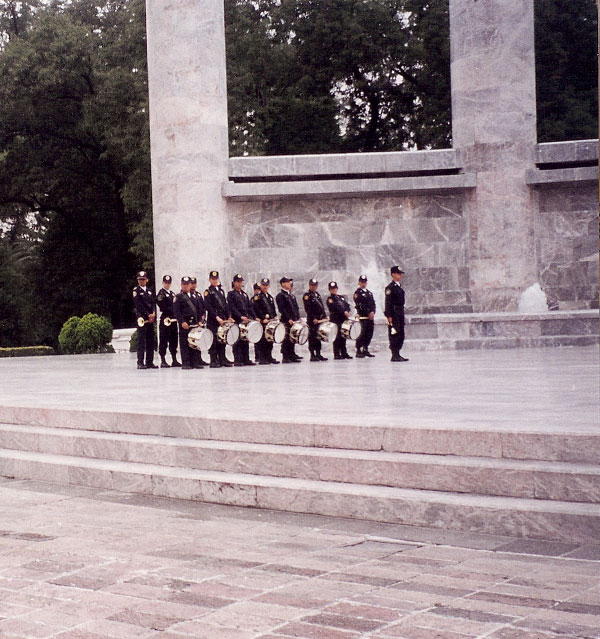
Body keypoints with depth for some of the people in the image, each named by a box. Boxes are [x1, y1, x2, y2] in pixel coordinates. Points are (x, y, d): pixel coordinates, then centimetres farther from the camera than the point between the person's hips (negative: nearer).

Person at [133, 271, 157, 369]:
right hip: (142, 317, -6)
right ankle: (140, 362, -9)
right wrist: (148, 315, -12)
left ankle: (149, 362, 8)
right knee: (141, 340, -8)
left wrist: (153, 314, -7)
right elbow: (138, 305, -9)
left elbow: (153, 303, 12)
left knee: (151, 340, 5)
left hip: (151, 318, 6)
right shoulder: (136, 291, -1)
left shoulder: (149, 291, 18)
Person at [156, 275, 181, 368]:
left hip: (173, 320, 7)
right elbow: (163, 307, -14)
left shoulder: (172, 294, 19)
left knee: (173, 341, 9)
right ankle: (163, 361, -2)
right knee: (163, 341, -4)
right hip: (165, 320, -7)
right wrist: (174, 311, -14)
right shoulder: (161, 294, -5)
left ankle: (174, 360, 14)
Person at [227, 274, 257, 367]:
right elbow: (232, 308, -12)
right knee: (238, 341, -6)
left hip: (246, 320, 6)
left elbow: (249, 307, 18)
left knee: (246, 341, 7)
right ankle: (237, 360, -4)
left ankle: (246, 359, 11)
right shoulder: (231, 294, -2)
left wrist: (254, 317, 5)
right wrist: (241, 316, -21)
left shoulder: (244, 294, 19)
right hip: (237, 321, -6)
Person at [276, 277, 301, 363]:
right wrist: (288, 319, -18)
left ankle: (292, 356, 13)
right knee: (286, 339, -8)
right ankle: (285, 358, -6)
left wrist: (298, 318, 9)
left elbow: (296, 308, 22)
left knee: (292, 339, 8)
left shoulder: (291, 295, 20)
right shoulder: (280, 295, -6)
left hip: (293, 321, 8)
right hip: (286, 321, -8)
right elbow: (281, 309, -13)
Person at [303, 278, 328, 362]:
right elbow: (308, 309, -14)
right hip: (312, 320, -8)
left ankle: (318, 354, 15)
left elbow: (322, 307, 21)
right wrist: (313, 318, -20)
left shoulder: (318, 294, 18)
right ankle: (312, 355, -4)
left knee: (319, 336, 10)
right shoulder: (307, 295, -7)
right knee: (312, 337, -6)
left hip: (320, 319, 8)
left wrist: (325, 316, 10)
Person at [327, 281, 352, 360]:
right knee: (337, 337, -7)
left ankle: (344, 353, 14)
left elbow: (347, 305, 11)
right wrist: (344, 312, -21)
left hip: (343, 320, 6)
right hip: (335, 320, -6)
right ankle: (336, 354, -5)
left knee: (343, 337, 9)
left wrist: (347, 312, -9)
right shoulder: (330, 299, -1)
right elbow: (335, 307, -14)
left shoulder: (342, 297, 21)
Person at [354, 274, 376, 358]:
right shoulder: (357, 293, -2)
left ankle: (365, 350, 13)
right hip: (363, 316, -7)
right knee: (363, 333, -12)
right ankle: (358, 351, -8)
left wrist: (372, 312, -3)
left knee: (369, 334, 5)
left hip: (370, 316, 7)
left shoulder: (369, 292, 22)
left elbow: (373, 303, 16)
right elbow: (360, 305, -11)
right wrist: (368, 313, -14)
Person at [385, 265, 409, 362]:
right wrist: (389, 316, -19)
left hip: (400, 313, 9)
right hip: (394, 314, -9)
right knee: (394, 334, -7)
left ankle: (397, 354, 15)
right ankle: (395, 355, -5)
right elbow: (388, 302, -15)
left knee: (401, 335, 9)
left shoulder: (400, 286, 17)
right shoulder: (390, 287, -10)